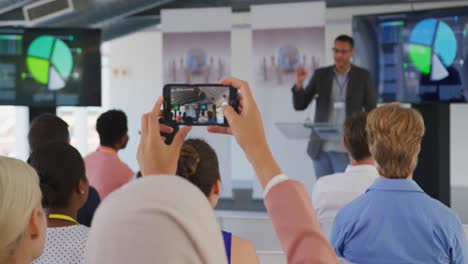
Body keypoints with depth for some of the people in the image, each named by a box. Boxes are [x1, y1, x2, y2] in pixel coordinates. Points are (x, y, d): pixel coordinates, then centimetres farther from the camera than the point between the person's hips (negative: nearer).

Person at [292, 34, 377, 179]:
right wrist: (299, 83, -13)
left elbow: (371, 111, 3)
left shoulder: (363, 76, 1)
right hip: (321, 147, 3)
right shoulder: (320, 74, 6)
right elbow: (299, 105, 5)